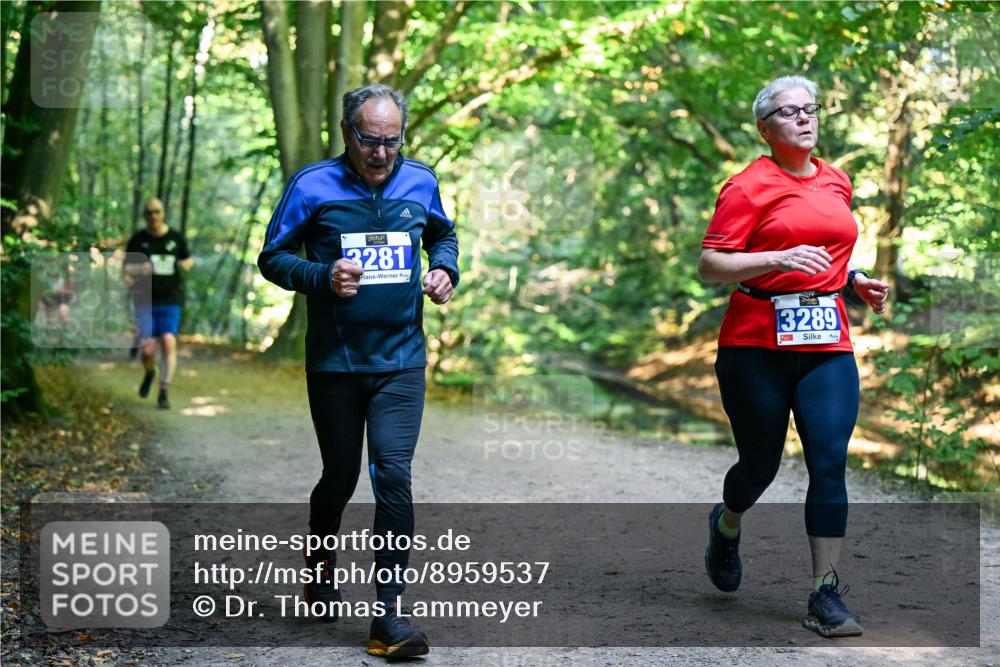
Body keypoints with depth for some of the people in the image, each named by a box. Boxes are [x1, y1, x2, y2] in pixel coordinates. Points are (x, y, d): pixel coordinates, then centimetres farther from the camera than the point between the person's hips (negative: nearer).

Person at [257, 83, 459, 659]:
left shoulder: (420, 182, 3)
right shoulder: (313, 186, -7)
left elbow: (444, 235, 22)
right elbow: (273, 258, -1)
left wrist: (445, 270, 0)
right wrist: (322, 277, -19)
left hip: (401, 359, 1)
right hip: (335, 362, -1)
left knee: (394, 474, -11)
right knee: (340, 476, 12)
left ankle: (389, 616, -8)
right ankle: (321, 569, 42)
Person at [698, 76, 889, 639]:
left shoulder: (838, 182, 15)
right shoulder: (749, 186, -5)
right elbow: (710, 266, -11)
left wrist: (856, 281, 13)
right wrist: (780, 259, -23)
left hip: (827, 344, 4)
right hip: (757, 344, -4)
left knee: (830, 463, -8)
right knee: (761, 462, 8)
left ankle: (827, 597, -3)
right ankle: (727, 526, 43)